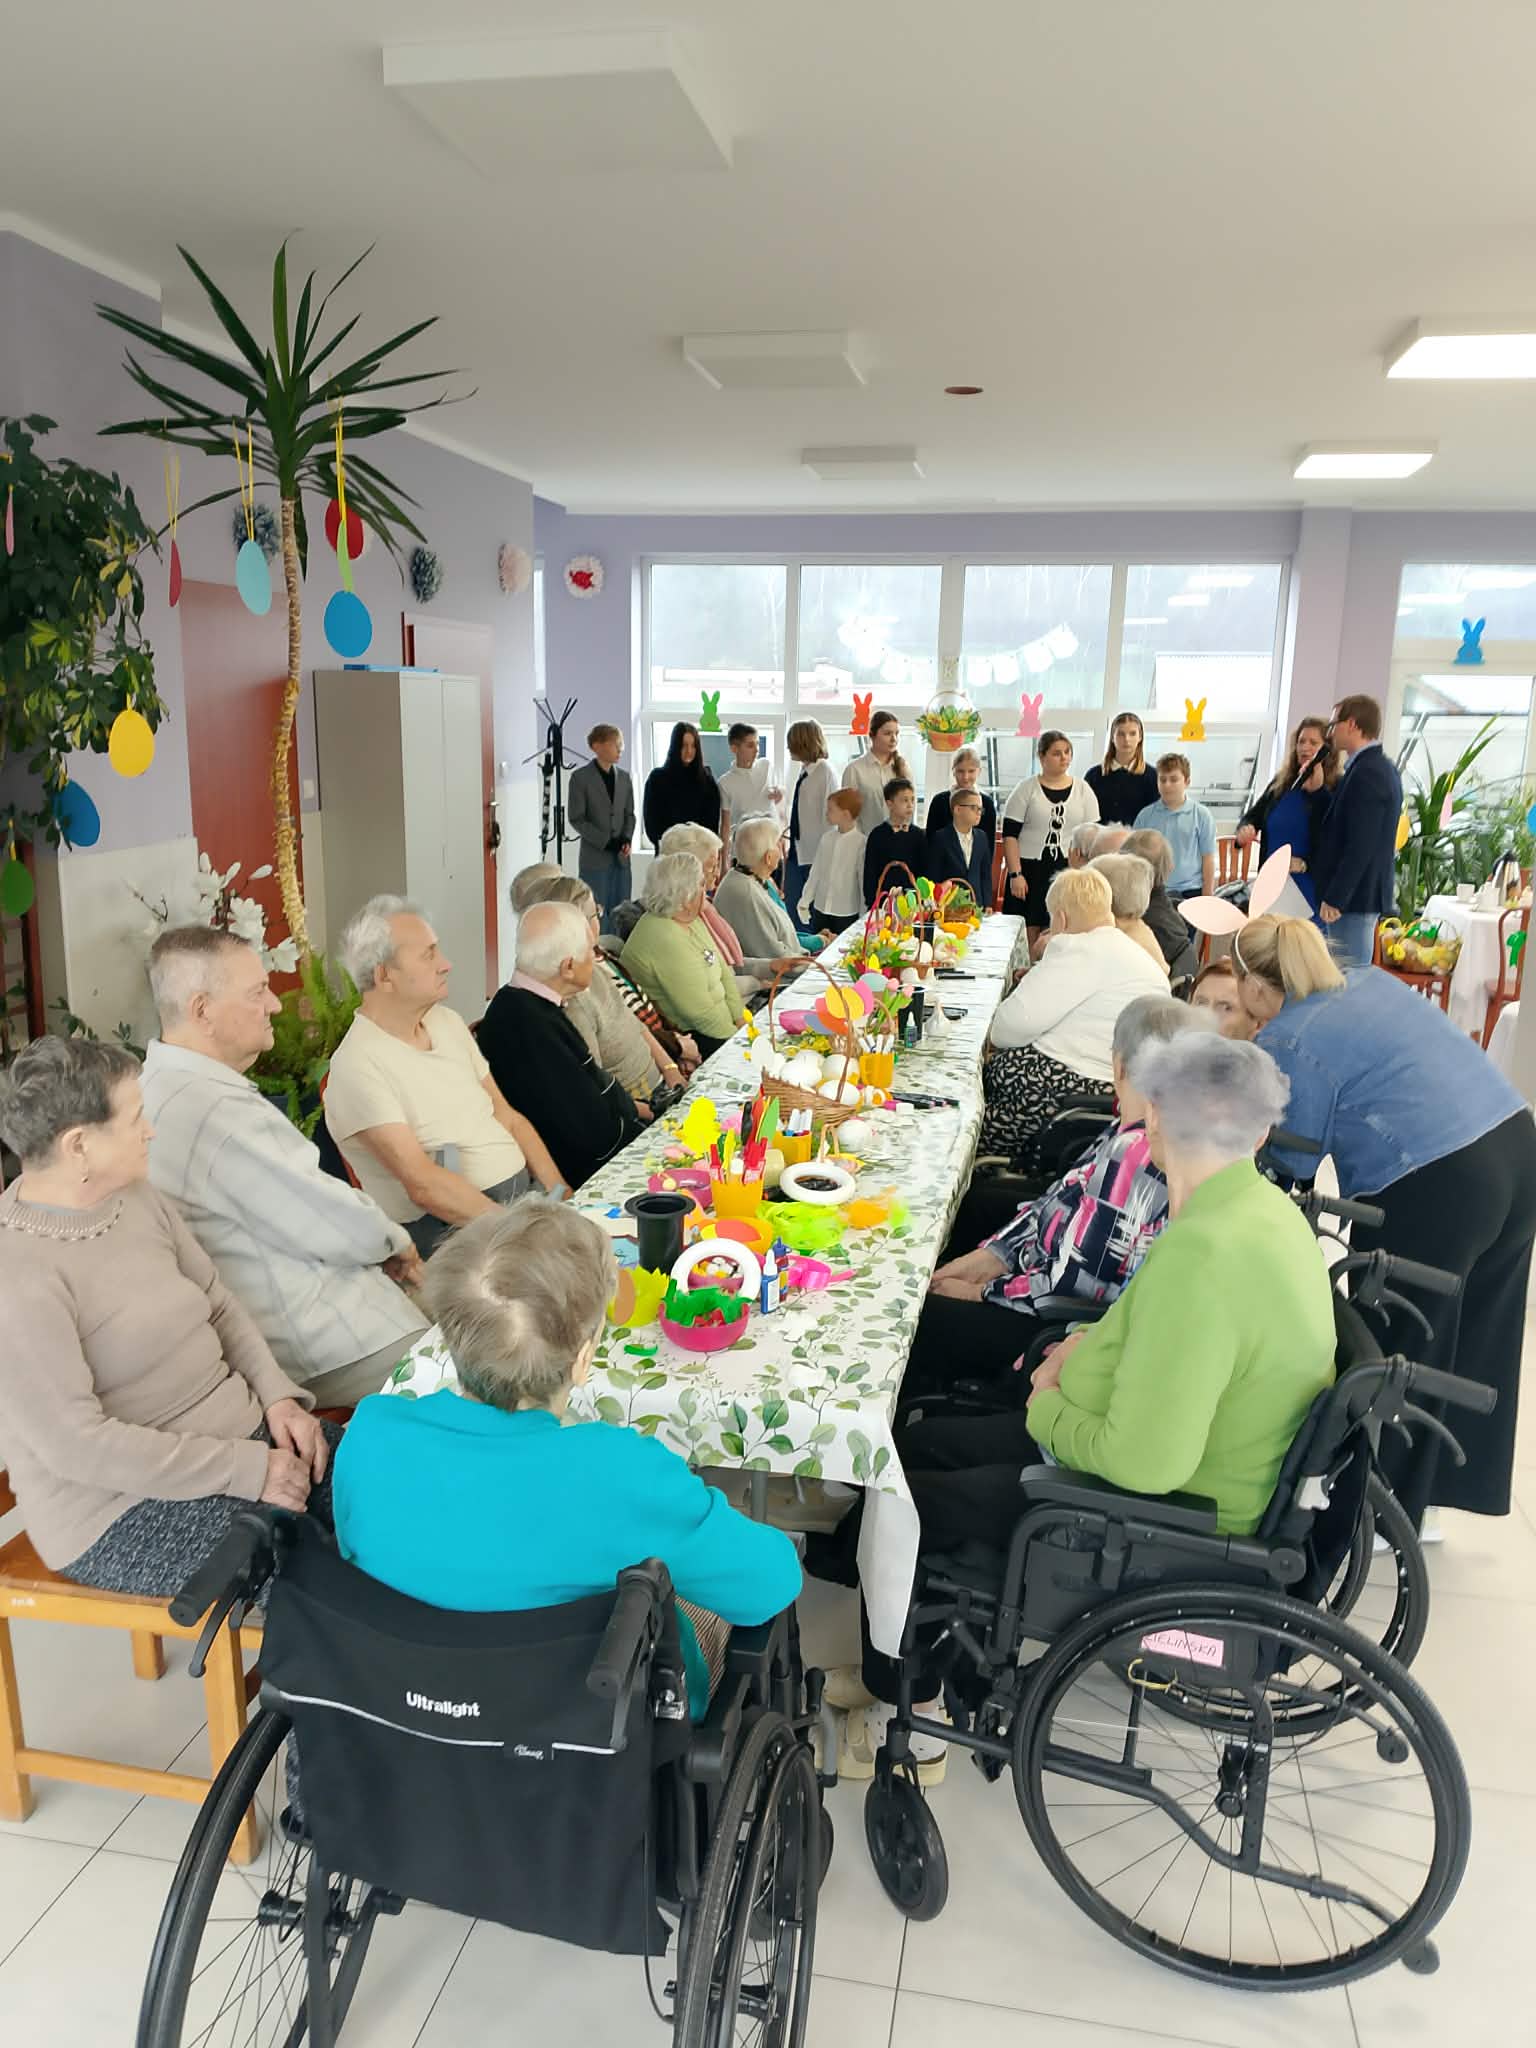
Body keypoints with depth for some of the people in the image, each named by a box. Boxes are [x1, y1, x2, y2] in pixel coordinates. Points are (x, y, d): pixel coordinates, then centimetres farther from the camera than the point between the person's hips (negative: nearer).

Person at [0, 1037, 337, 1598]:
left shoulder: (135, 1196, 2)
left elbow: (219, 1305, 10)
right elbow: (77, 1443, -24)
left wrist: (278, 1396, -5)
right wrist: (248, 1471, -22)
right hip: (125, 1507, -7)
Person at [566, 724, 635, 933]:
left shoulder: (624, 778, 11)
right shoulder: (581, 778, -4)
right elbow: (576, 818, -7)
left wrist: (627, 839, -3)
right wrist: (605, 842, -14)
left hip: (621, 857, 5)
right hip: (595, 857, -5)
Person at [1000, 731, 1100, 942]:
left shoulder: (1083, 790, 9)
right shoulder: (1026, 789, 1)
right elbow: (1009, 835, -2)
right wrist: (1015, 874, -10)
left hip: (1069, 872, 2)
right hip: (1030, 872, -2)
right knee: (1028, 938, -1)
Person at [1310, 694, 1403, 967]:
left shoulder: (1366, 773, -17)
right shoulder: (1382, 768, 15)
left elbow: (1360, 845, -22)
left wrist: (1334, 898, -20)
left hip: (1355, 895, -10)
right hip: (1366, 891, 10)